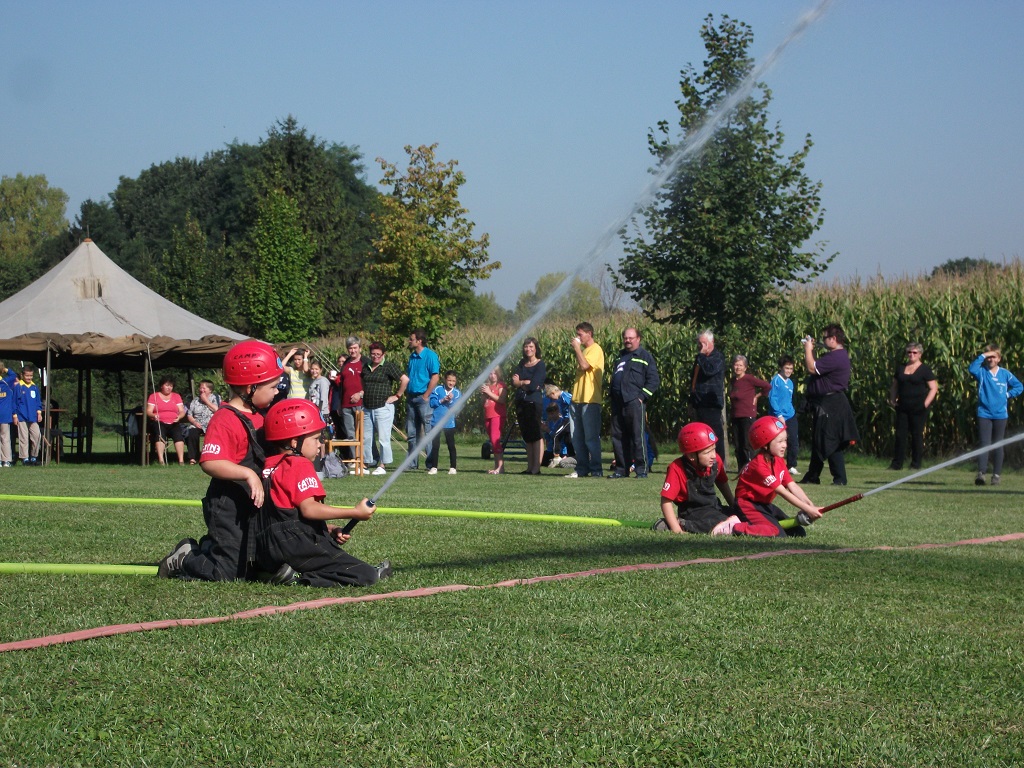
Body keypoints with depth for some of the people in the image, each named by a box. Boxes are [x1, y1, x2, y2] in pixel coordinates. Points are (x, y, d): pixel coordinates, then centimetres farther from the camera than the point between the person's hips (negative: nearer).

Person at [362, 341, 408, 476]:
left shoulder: (389, 366, -5)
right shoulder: (366, 368, 14)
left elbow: (405, 379, -10)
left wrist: (397, 396, -8)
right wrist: (360, 394, 12)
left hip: (383, 408, -6)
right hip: (367, 408, 6)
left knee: (383, 438, -4)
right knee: (367, 437, 8)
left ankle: (382, 466, -1)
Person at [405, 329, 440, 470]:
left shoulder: (430, 356, -8)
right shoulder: (412, 356, 14)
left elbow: (435, 377, -14)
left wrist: (426, 396, -16)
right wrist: (407, 393, 10)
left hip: (423, 397, -8)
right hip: (411, 398, 8)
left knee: (428, 431, -7)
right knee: (411, 432, 10)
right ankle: (412, 462, 16)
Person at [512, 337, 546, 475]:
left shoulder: (540, 365, -5)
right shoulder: (522, 364, 14)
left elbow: (533, 386, -14)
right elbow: (514, 382, 5)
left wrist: (520, 382, 0)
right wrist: (527, 383, -10)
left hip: (534, 403, -7)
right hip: (521, 403, 7)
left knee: (537, 436, -7)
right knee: (527, 437, 9)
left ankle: (536, 468, -9)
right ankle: (529, 467, 11)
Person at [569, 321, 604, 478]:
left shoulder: (595, 349, -7)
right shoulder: (583, 350, 21)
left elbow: (584, 365, -22)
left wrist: (577, 348, -14)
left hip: (590, 400, -9)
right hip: (578, 399, 9)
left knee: (591, 437, -8)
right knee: (577, 438, 8)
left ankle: (596, 470, -5)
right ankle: (582, 469, 12)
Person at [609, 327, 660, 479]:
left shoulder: (645, 356, 2)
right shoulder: (620, 356, 22)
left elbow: (654, 380, -4)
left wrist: (642, 396, -12)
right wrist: (612, 397, 17)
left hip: (634, 402, -7)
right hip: (618, 404, 7)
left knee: (638, 436, -8)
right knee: (618, 437, 6)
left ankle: (641, 469, -6)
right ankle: (621, 469, 12)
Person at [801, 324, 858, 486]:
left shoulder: (836, 357, -20)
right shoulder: (836, 355, 16)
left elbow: (812, 368, -25)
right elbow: (815, 367, 22)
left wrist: (808, 349, -12)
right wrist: (810, 351, 14)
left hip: (830, 406, -11)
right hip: (823, 405, 11)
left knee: (831, 443, -8)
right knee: (817, 441, 15)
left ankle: (840, 478, -5)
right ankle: (812, 476, 22)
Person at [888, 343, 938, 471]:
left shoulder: (924, 370, 0)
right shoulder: (900, 368, 14)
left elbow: (933, 388, -3)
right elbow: (894, 386, 21)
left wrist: (926, 403, -12)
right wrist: (892, 400, 6)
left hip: (918, 409, -4)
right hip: (902, 407, 4)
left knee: (917, 435, 0)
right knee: (900, 434, 2)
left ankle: (916, 464, 6)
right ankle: (897, 463, 6)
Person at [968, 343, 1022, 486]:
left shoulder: (1005, 374, 5)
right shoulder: (982, 372, 0)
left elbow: (1019, 386, 13)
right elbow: (972, 369, -22)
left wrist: (1008, 394, 1)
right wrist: (982, 356, -19)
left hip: (1000, 415, 2)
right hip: (984, 414, -2)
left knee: (997, 445, 8)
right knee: (984, 444, -9)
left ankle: (996, 474, 12)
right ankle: (981, 473, -16)